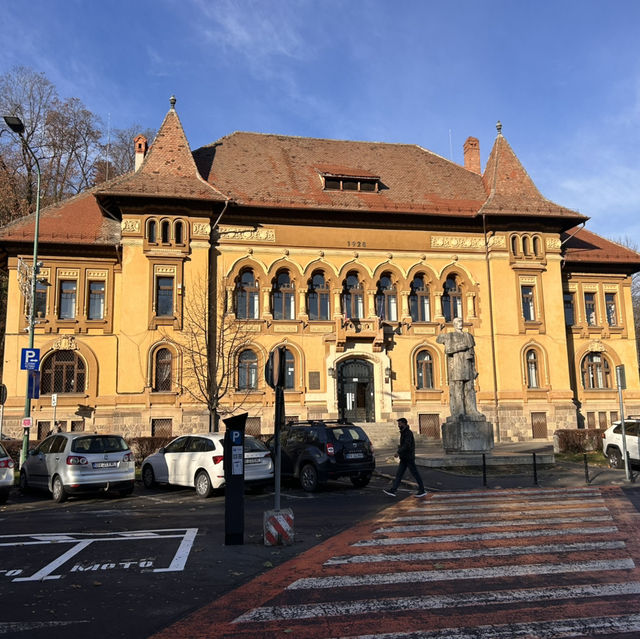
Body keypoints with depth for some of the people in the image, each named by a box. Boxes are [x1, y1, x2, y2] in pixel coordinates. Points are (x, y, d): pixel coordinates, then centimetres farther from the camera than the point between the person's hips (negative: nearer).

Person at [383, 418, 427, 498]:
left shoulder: (408, 433, -15)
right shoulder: (403, 433, 15)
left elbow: (407, 445, -24)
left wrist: (399, 452, -24)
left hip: (409, 458, -10)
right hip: (404, 458, 10)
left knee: (415, 474, 0)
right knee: (398, 474, 4)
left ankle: (422, 490, 10)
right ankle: (392, 490, 1)